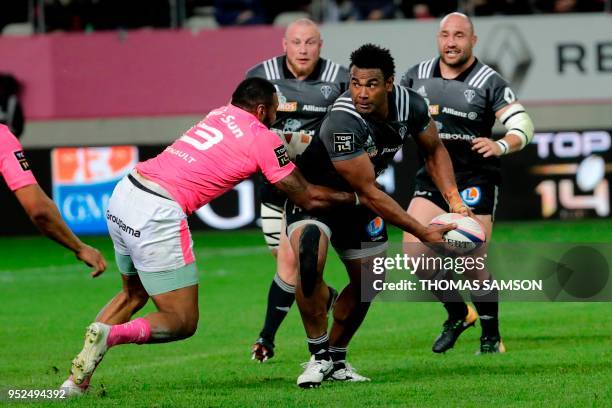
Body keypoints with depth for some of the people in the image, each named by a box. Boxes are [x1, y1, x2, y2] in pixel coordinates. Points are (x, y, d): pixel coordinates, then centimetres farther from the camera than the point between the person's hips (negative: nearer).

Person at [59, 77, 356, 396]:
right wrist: (351, 197, 23)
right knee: (182, 322, 5)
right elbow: (308, 199, 9)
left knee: (134, 293, 29)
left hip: (123, 194, 8)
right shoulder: (264, 140, 1)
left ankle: (77, 379, 17)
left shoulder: (220, 114, 20)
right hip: (158, 213, -8)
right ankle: (108, 334, -19)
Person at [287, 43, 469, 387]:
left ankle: (337, 358, 29)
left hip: (355, 201, 7)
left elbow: (434, 149, 4)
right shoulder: (342, 123, -38)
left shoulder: (411, 105, -19)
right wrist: (423, 233, -28)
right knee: (309, 265, -30)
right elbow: (369, 192, -32)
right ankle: (319, 356, -14)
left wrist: (454, 199, -9)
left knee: (369, 281, 10)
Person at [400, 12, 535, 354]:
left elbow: (524, 125, -13)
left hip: (475, 181, -4)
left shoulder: (489, 82, -6)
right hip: (433, 178, 4)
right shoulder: (418, 76, 6)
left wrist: (501, 146, -31)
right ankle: (458, 314, 16)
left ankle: (492, 337, 10)